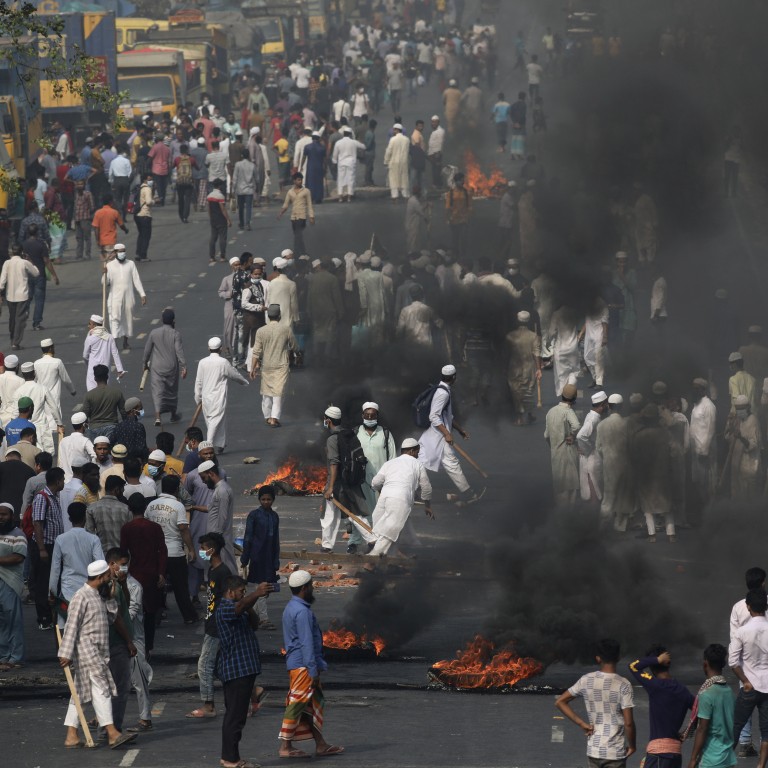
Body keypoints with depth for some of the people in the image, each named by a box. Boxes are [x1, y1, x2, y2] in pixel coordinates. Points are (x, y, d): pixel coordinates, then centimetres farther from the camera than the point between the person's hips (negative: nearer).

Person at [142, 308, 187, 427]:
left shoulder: (154, 333, -3)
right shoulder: (175, 334, -11)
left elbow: (147, 350, 4)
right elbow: (179, 351, -16)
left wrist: (145, 363, 18)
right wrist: (183, 366, -15)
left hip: (157, 367, 0)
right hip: (171, 367, 0)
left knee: (157, 391, -1)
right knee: (172, 390, 16)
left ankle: (157, 416, -16)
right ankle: (173, 415, 31)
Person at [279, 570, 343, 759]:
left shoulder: (292, 608, 15)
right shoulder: (302, 611, -18)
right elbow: (306, 642, -21)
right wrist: (313, 669, -21)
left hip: (295, 663, 10)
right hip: (303, 665, -10)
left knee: (315, 702, 14)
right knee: (297, 704, -7)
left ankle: (320, 744, 17)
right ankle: (285, 746, -4)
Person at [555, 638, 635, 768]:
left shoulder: (586, 680, 0)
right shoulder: (623, 684, -12)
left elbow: (560, 702, 5)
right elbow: (628, 722, -14)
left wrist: (582, 724, 4)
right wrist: (631, 746, 2)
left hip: (593, 751, 4)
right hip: (615, 752, -4)